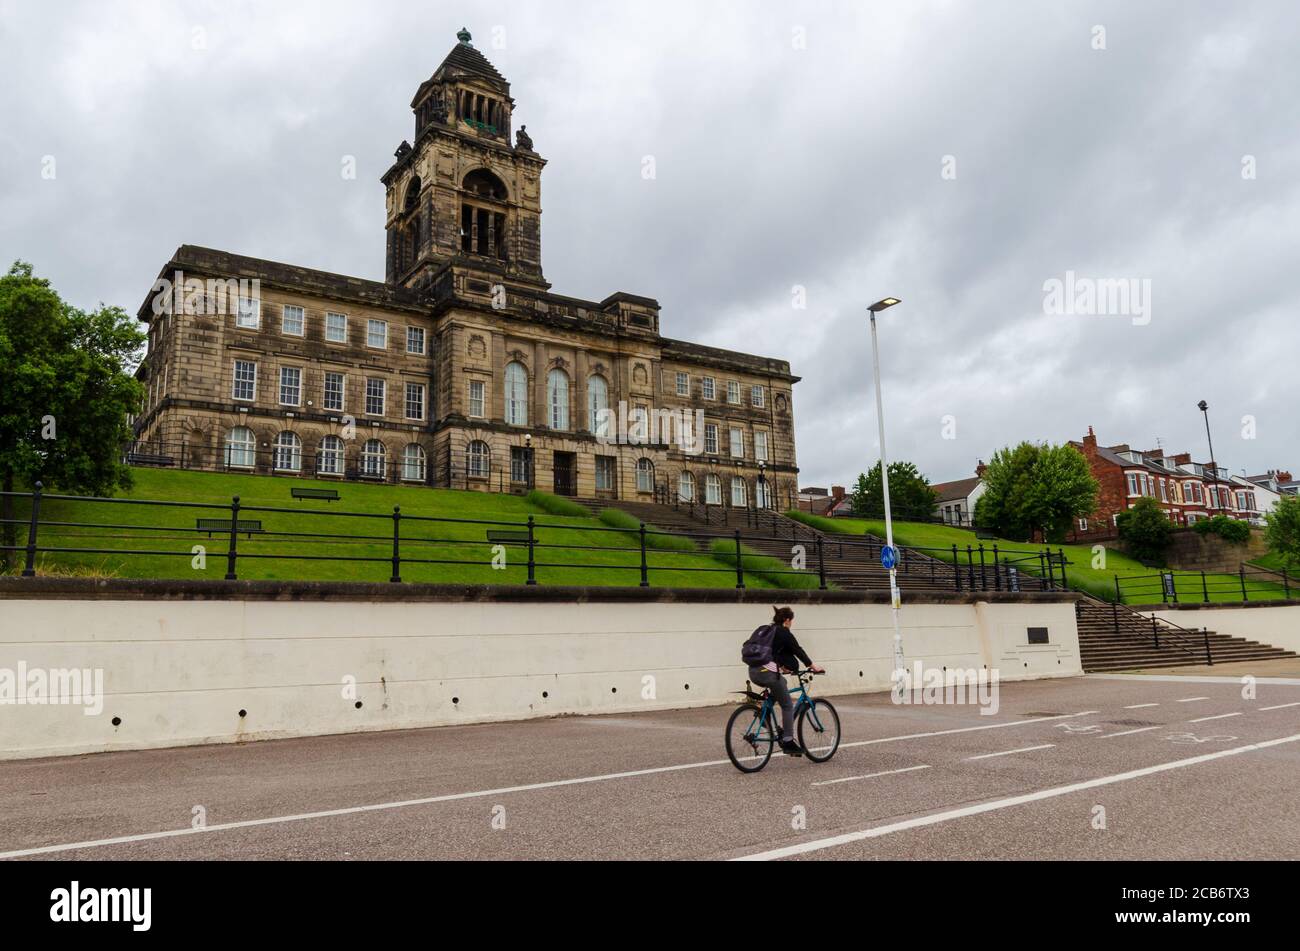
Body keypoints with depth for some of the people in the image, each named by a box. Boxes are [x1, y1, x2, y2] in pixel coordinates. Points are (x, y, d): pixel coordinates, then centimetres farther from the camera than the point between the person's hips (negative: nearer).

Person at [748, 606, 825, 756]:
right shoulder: (784, 633, 0)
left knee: (781, 681, 33)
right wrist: (814, 667, 11)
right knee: (788, 705, 5)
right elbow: (798, 652, 2)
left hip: (753, 672, 8)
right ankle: (788, 742, 4)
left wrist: (781, 667, 46)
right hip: (767, 673, -8)